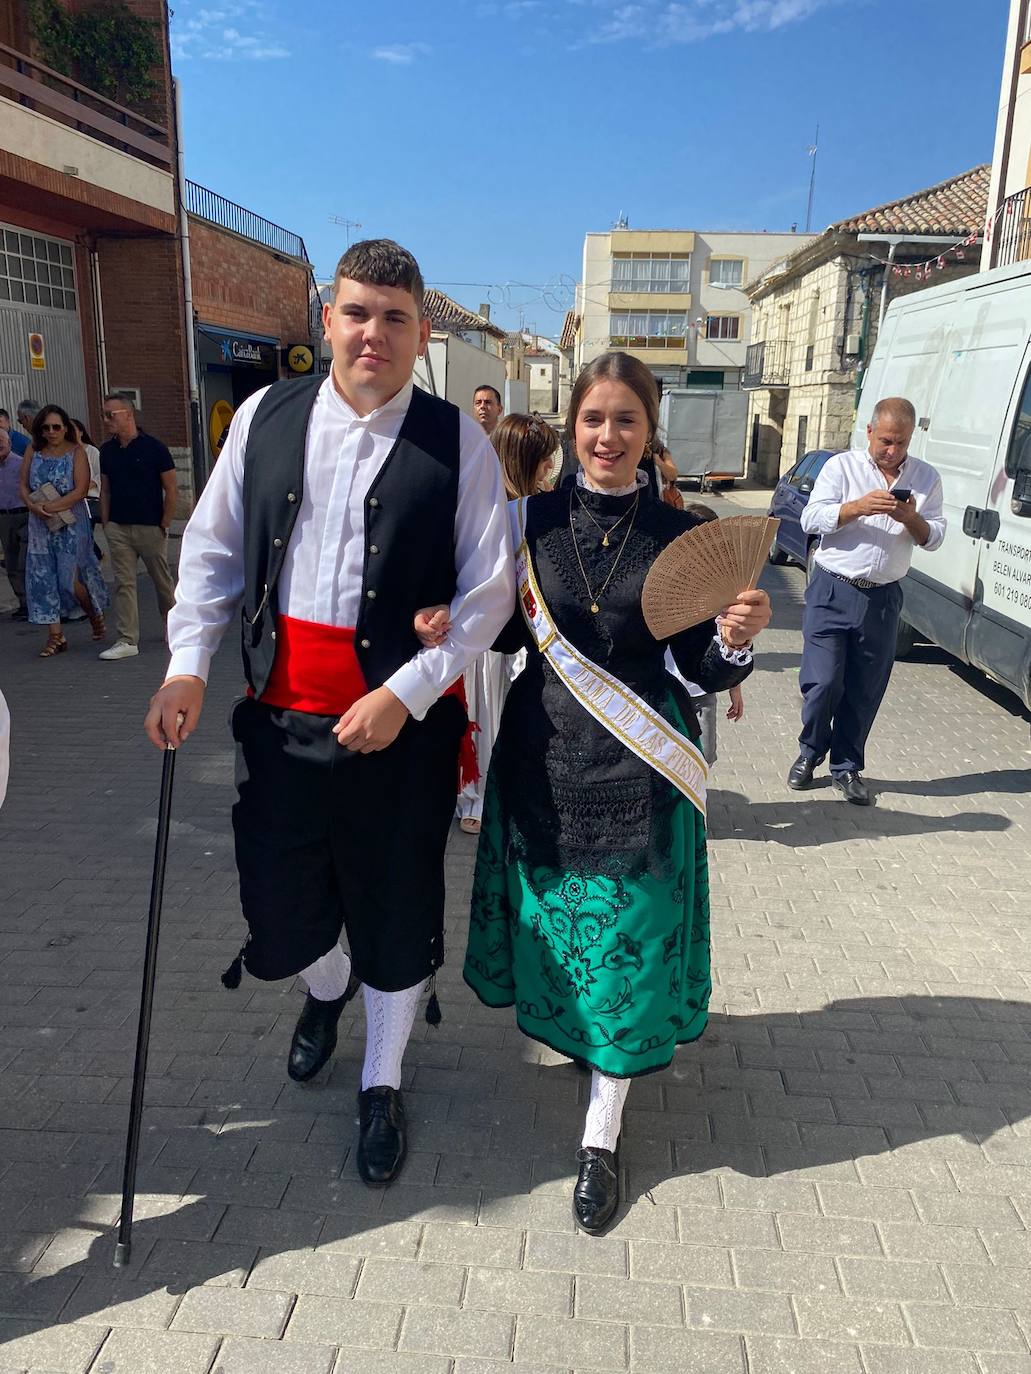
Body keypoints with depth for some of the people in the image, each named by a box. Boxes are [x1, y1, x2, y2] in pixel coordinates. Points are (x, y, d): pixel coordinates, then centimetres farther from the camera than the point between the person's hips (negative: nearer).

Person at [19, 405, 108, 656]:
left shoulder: (76, 452, -2)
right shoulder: (33, 452, 9)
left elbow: (80, 490, -11)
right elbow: (24, 487, 6)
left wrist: (53, 506, -19)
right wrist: (34, 506, -14)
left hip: (71, 522, -4)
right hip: (40, 523, 4)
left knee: (70, 576, -6)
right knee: (43, 577, 0)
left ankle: (95, 614, 24)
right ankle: (55, 635, 5)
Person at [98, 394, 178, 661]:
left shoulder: (153, 447, -6)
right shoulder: (107, 450, 9)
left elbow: (170, 489, -5)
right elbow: (105, 490, 14)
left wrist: (164, 525, -8)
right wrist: (106, 524, 6)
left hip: (151, 527, -4)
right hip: (118, 528, 4)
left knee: (162, 581, 8)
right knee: (123, 583, -1)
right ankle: (127, 641, 0)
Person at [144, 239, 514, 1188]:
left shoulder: (459, 442, -6)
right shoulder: (266, 416, 3)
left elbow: (489, 593, -6)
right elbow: (213, 546, 8)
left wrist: (404, 695, -14)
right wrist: (189, 665, -2)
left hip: (405, 719, -2)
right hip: (283, 713, 3)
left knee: (394, 911, 11)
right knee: (278, 904, 13)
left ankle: (381, 1087, 38)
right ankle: (326, 988, 52)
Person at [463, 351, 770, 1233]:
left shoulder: (681, 536, -5)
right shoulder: (534, 520, -2)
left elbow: (705, 672, -4)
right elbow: (509, 634, 5)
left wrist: (738, 638, -24)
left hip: (638, 772, -2)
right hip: (543, 761, 2)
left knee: (626, 942, 5)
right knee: (554, 923, 18)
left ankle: (602, 1139, 23)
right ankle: (573, 1032, 51)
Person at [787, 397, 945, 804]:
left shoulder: (926, 478, 8)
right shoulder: (842, 466, -1)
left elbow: (933, 539, 6)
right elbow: (811, 519, -9)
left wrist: (911, 518, -14)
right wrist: (859, 507, -23)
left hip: (883, 599, 3)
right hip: (833, 591, -3)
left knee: (865, 691, 7)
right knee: (823, 682, -5)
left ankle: (847, 767, 22)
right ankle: (810, 752, 20)